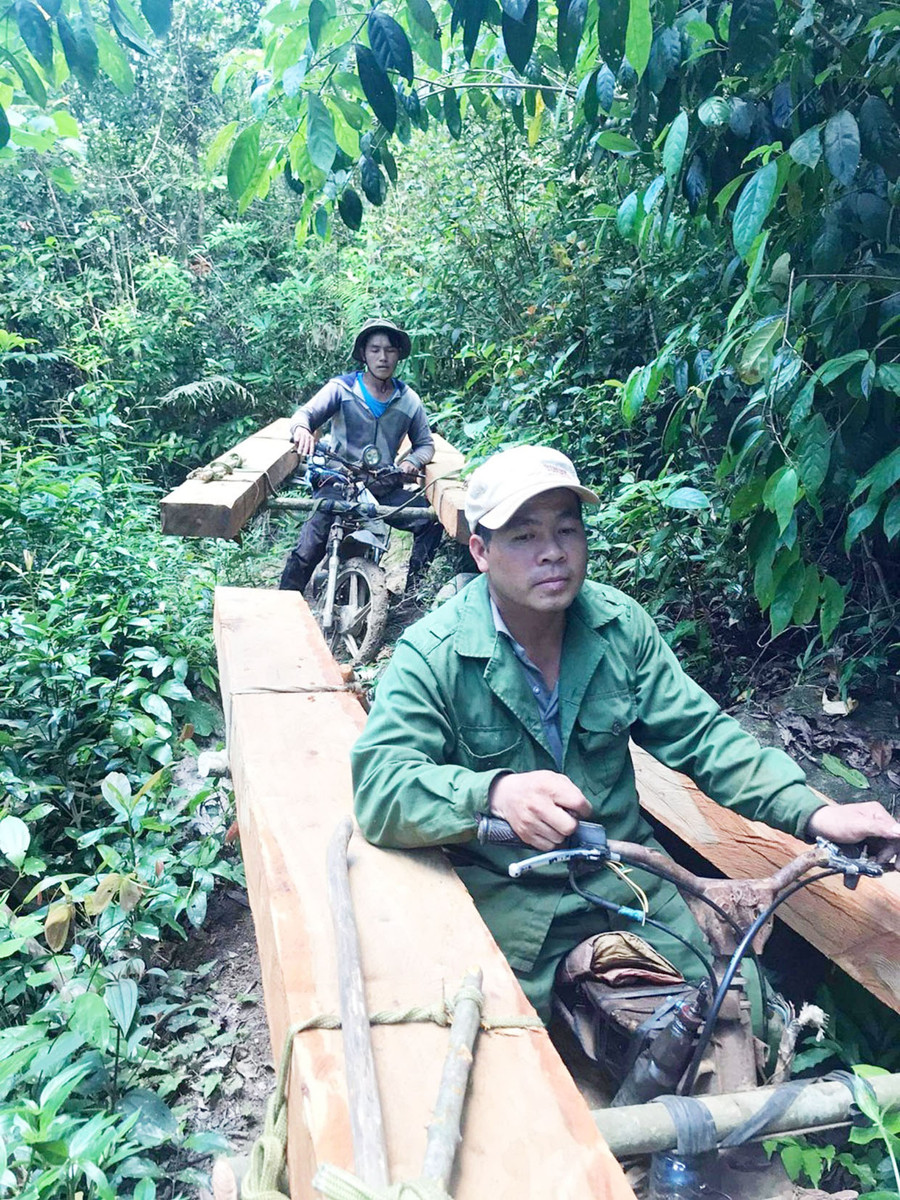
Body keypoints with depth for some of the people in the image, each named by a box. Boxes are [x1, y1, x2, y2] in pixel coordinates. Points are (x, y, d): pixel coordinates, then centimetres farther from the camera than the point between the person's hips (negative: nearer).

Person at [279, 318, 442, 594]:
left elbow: (425, 443, 17)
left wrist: (412, 461, -7)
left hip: (385, 488, 3)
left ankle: (412, 593, -2)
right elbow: (305, 413, -5)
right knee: (309, 548, -25)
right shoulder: (341, 388, 2)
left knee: (431, 522, -18)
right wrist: (301, 429, -31)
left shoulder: (409, 400, 11)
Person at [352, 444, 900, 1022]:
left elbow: (699, 733, 1)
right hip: (504, 901, -3)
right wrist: (494, 793, -43)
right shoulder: (432, 653, -15)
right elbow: (380, 783, -24)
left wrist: (812, 812, -13)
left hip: (628, 883, 4)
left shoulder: (622, 625, -2)